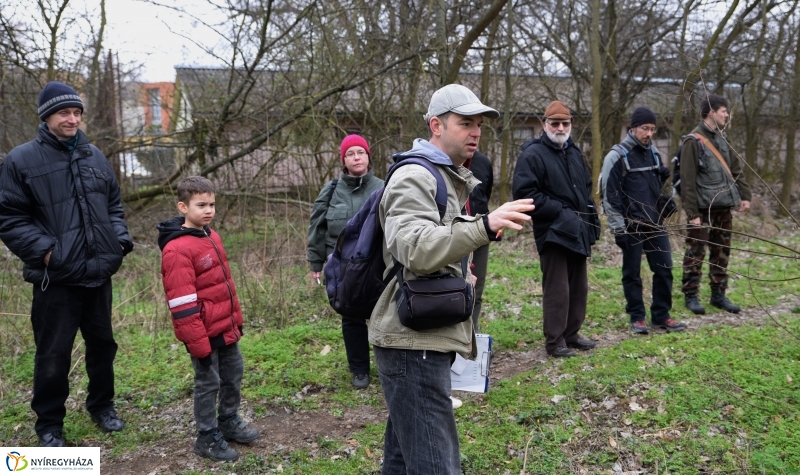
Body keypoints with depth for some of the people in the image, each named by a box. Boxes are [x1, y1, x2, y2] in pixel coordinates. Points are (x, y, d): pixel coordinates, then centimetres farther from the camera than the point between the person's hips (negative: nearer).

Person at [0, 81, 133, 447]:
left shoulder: (94, 156, 9)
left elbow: (113, 204, 18)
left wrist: (120, 239, 4)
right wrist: (45, 250, -17)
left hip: (99, 272, 5)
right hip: (55, 278, -5)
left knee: (102, 343, 17)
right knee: (54, 354, 5)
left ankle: (101, 405, 37)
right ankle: (49, 423, 24)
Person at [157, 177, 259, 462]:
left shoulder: (211, 237, 8)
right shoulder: (177, 249, -20)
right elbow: (182, 304, -22)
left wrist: (236, 318, 17)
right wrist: (198, 342, -20)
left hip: (226, 327, 8)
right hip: (205, 332, -8)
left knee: (234, 375, 19)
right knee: (208, 383, 5)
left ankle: (229, 421, 38)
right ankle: (207, 437, 23)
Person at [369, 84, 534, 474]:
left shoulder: (449, 179, 20)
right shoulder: (414, 177, -13)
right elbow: (415, 249, -31)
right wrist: (485, 226, -40)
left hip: (425, 339, 10)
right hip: (413, 342, -10)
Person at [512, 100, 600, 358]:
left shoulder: (574, 152, 17)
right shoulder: (533, 154, -10)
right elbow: (523, 192, -18)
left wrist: (591, 217, 13)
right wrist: (559, 212, -17)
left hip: (578, 232, 8)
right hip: (553, 232, -8)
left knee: (579, 287, 13)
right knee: (557, 289, -4)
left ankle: (572, 334, 26)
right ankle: (554, 341, 7)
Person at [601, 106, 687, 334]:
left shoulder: (654, 152, 11)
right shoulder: (617, 156, -9)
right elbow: (610, 195, -12)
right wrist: (618, 228, -14)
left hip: (655, 223, 6)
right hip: (631, 226, -6)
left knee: (664, 269, 7)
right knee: (632, 273, 4)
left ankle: (661, 315, 19)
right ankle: (637, 317, 16)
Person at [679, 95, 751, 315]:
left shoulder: (723, 138, 12)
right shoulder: (693, 141, -11)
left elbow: (735, 169, 19)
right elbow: (687, 180, -15)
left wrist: (744, 195, 9)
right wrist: (692, 213, -17)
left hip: (724, 208, 7)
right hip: (703, 209, -7)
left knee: (721, 253, 12)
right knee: (695, 254, 0)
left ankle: (718, 294, 22)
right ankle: (691, 295, 10)